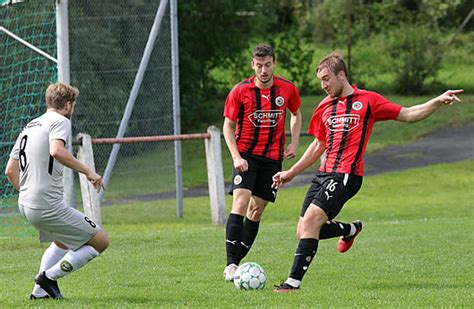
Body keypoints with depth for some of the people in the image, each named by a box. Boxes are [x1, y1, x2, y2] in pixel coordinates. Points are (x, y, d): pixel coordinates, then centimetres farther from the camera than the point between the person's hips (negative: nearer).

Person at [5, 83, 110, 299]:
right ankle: (50, 277, -4)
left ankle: (40, 289, 23)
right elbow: (57, 151, -28)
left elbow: (10, 171, 18)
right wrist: (87, 171, -22)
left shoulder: (29, 127, 19)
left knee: (63, 240, 34)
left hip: (26, 206, 9)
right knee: (100, 241, -1)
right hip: (48, 206, -9)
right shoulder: (60, 121, -6)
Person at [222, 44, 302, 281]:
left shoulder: (288, 89, -1)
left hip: (273, 157, 3)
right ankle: (231, 264, -21)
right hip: (246, 155, -3)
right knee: (240, 203, -18)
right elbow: (228, 126, 0)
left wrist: (294, 143, 5)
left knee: (256, 210, 5)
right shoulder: (240, 91, -8)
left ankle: (238, 261, 15)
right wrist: (236, 156, -12)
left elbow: (295, 114, 18)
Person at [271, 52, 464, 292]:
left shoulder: (367, 100, 2)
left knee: (311, 220, -22)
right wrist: (291, 173, 25)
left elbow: (408, 115, 7)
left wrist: (439, 101, -6)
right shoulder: (324, 107, 17)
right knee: (304, 231, 2)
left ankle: (294, 280, -19)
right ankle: (351, 229, 31)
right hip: (324, 173, 7)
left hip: (346, 175, -7)